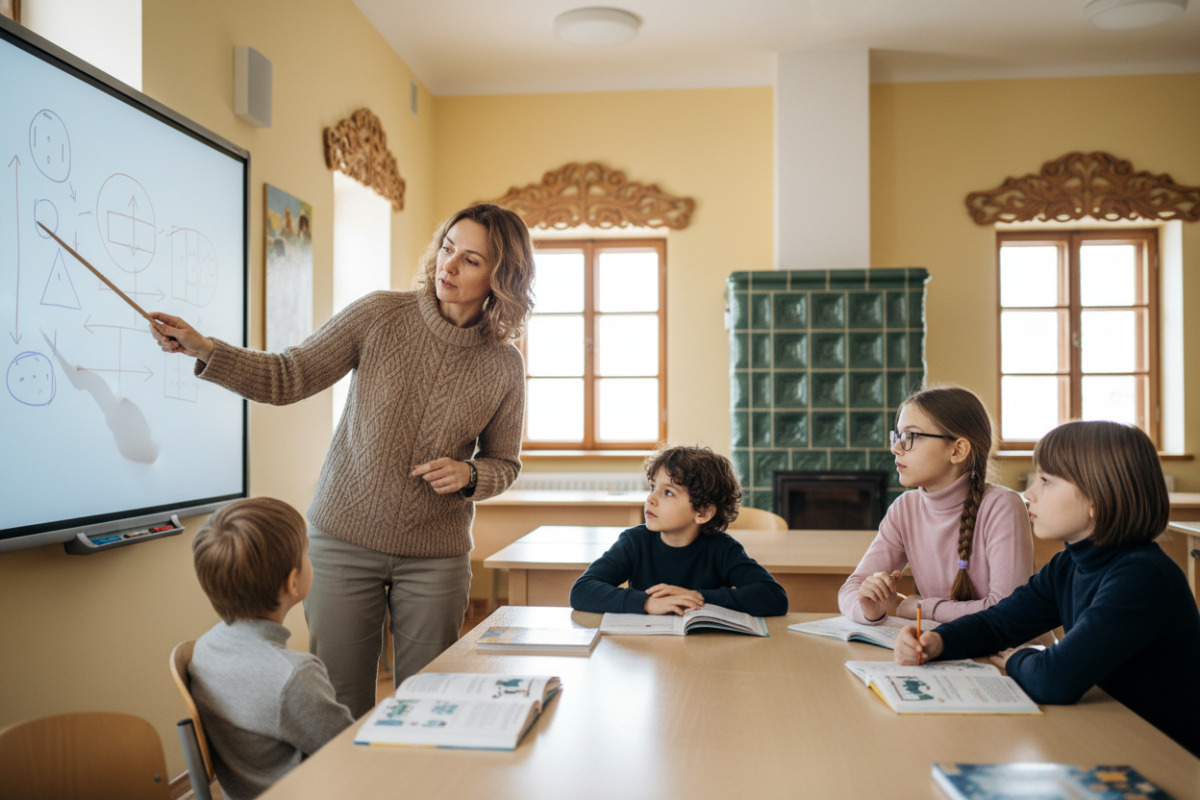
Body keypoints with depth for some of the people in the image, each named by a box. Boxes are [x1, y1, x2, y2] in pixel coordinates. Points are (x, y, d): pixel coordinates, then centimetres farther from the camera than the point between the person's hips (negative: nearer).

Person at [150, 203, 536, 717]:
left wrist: (469, 476, -12)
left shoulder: (504, 366, -4)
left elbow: (504, 463, 9)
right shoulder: (380, 316, -6)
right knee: (339, 709, 8)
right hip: (344, 539, 0)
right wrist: (202, 349, -18)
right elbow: (287, 379, -5)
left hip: (435, 556, 1)